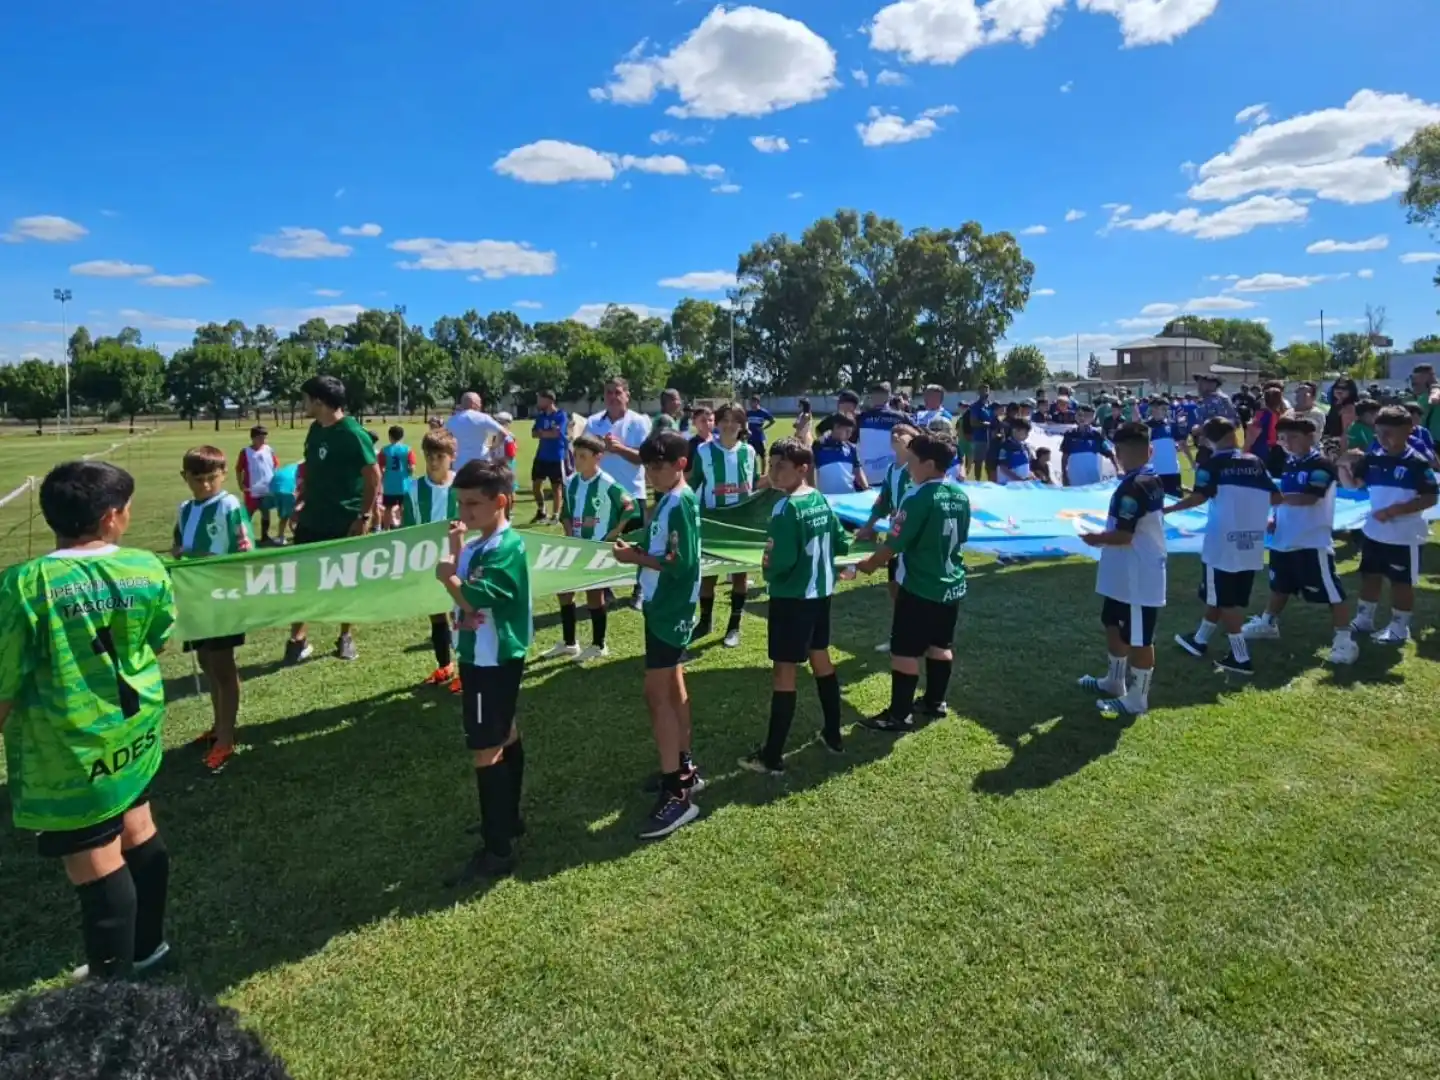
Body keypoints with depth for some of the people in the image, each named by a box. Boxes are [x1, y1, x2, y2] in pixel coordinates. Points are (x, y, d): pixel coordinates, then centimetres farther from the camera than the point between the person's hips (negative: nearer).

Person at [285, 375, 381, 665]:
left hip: (345, 522, -6)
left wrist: (365, 516, -17)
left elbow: (374, 476, -17)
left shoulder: (353, 434, -17)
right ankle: (298, 640, 18)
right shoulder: (315, 430, 5)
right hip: (312, 519, 7)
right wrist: (300, 502, 12)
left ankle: (345, 638, 25)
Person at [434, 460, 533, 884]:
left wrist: (448, 576, -16)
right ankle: (508, 819, 36)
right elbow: (462, 589, 11)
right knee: (504, 738, 20)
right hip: (480, 658, 10)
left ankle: (497, 852, 2)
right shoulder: (478, 546, 8)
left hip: (494, 662, -10)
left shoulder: (506, 548, -22)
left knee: (486, 753, -6)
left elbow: (475, 601, -27)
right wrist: (456, 548, 5)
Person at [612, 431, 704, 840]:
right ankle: (684, 769, 29)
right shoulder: (669, 500, 11)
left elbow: (681, 563, -24)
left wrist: (636, 558, -17)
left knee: (656, 693, -9)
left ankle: (677, 793, -3)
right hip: (664, 605, 10)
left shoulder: (680, 503, -19)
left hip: (670, 609, -10)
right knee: (672, 687, 16)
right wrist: (639, 550, 0)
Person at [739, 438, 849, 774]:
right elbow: (842, 545, 10)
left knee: (783, 672, -1)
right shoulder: (822, 501, 4)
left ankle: (772, 756, 8)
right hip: (821, 593, 8)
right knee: (821, 659, 21)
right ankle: (833, 735, 34)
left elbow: (781, 561, -24)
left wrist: (767, 570, -4)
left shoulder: (786, 509, -21)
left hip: (792, 598, -8)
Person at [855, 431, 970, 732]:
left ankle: (900, 716, 8)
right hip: (952, 586, 8)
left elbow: (893, 545, -17)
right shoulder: (961, 496, 2)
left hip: (919, 588, -8)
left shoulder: (919, 499, -21)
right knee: (940, 646, 20)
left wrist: (866, 566, -3)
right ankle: (935, 702, 33)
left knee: (904, 652, 1)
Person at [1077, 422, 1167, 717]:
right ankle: (1115, 682, 39)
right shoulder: (1153, 480, 7)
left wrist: (1095, 537, -8)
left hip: (1138, 577, -10)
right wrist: (1105, 534, 14)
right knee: (1114, 625, 23)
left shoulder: (1132, 486, -24)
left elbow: (1123, 535, -25)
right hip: (1127, 575, 10)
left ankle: (1137, 699, 17)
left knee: (1138, 638, 3)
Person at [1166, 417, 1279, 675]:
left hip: (1224, 542, -6)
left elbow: (1199, 497, -19)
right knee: (1235, 600, 17)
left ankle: (1241, 658, 7)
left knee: (1224, 601, 5)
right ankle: (1199, 640, 34)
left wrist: (1168, 509, -9)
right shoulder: (1255, 462, 7)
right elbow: (1275, 497, 6)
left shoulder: (1212, 464, -6)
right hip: (1251, 543, 6)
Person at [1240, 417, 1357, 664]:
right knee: (1280, 586, 24)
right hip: (1285, 539, 8)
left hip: (1313, 542, -8)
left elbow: (1309, 498, -27)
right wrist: (1276, 519, 4)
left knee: (1331, 591, -4)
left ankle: (1345, 639, 3)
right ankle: (1267, 624, 39)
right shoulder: (1289, 465, 11)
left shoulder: (1321, 464, -14)